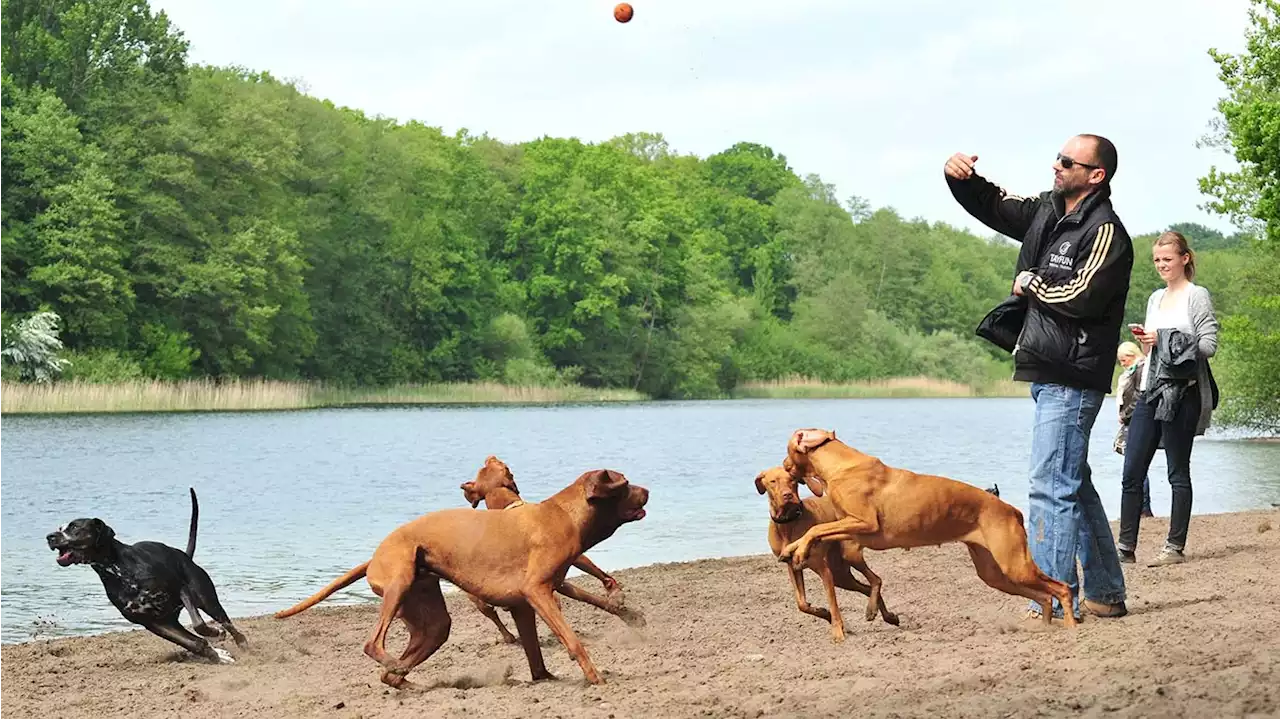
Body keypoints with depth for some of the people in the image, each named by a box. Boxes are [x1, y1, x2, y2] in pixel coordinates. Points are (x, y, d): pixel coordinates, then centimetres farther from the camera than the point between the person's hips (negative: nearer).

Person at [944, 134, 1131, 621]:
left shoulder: (1106, 232, -13)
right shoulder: (1046, 211, 13)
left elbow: (1080, 297, -23)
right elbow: (990, 205, 23)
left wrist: (1030, 283, -7)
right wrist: (959, 176, 3)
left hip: (1072, 378, -10)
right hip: (1049, 374, 10)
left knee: (1051, 487, -10)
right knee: (1074, 485, 15)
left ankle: (1052, 604, -7)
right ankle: (1105, 594, 24)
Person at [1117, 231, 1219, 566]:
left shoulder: (1197, 296, -2)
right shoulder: (1155, 298, 19)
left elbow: (1209, 344, -11)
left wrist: (1162, 339, -14)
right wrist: (1144, 338, 6)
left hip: (1181, 393, -7)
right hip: (1150, 392, 7)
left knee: (1178, 472, -1)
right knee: (1131, 472, 2)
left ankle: (1175, 548, 3)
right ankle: (1126, 547, 6)